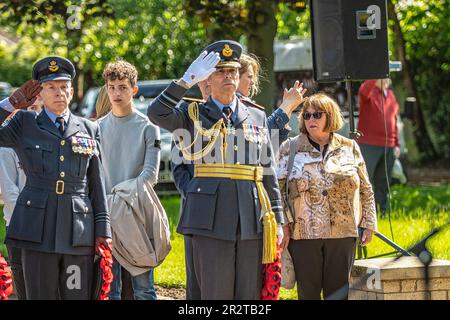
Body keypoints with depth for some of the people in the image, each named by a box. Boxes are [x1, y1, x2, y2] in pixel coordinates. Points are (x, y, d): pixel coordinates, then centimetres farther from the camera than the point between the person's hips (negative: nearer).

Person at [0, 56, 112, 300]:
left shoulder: (89, 129, 14)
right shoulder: (24, 124, 11)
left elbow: (97, 183, 12)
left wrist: (103, 229, 6)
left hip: (78, 229, 1)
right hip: (38, 228, -1)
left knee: (79, 295, 1)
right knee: (41, 295, 1)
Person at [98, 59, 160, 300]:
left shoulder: (147, 127, 1)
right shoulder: (98, 128, 11)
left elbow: (150, 173, -6)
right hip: (105, 216, 3)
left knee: (142, 285, -3)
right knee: (108, 286, 4)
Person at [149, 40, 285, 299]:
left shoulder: (257, 117, 16)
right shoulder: (194, 115, 8)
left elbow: (269, 172, 16)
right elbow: (156, 113, -12)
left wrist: (277, 219, 11)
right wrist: (188, 80, -13)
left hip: (252, 219, 3)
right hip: (212, 218, -3)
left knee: (251, 296, 4)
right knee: (215, 293, -3)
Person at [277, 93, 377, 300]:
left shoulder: (349, 148, 9)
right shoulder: (289, 149, 5)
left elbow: (365, 190, 13)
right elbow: (277, 190, 2)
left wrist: (368, 224, 8)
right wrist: (282, 226, -7)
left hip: (342, 234, 1)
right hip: (303, 234, -1)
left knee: (339, 291, 3)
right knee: (307, 291, 2)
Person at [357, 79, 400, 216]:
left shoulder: (390, 94, 16)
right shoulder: (369, 91, -3)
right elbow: (363, 92, -30)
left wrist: (397, 144, 15)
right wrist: (377, 80, -48)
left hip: (388, 147, 6)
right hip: (369, 146, -6)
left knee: (383, 183, 11)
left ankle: (382, 213, 17)